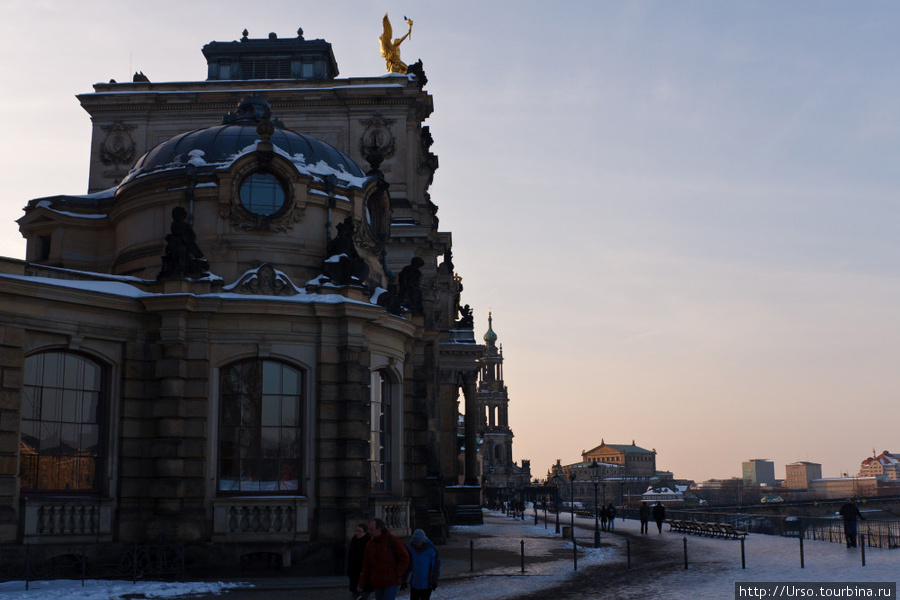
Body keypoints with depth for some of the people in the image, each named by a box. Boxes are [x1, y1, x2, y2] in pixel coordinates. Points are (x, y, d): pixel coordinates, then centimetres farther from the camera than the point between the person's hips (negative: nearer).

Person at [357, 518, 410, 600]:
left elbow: (404, 558, -6)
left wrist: (396, 574, -12)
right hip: (377, 584, 5)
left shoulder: (393, 541, -9)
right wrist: (361, 584, 6)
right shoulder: (370, 544, 6)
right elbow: (366, 566, 10)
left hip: (392, 583, -5)